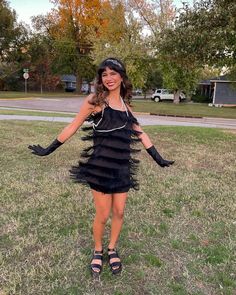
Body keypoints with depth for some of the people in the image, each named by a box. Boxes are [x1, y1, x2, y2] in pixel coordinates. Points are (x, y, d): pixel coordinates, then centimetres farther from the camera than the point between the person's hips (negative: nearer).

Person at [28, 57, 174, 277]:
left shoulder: (125, 104, 9)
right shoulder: (95, 100, -6)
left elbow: (140, 134, 14)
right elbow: (73, 126, -1)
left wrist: (158, 158, 13)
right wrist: (49, 149, 2)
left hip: (122, 167, 5)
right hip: (100, 166, -4)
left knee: (119, 212, 12)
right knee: (102, 215, 5)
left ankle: (112, 249, 36)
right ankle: (97, 251, 32)